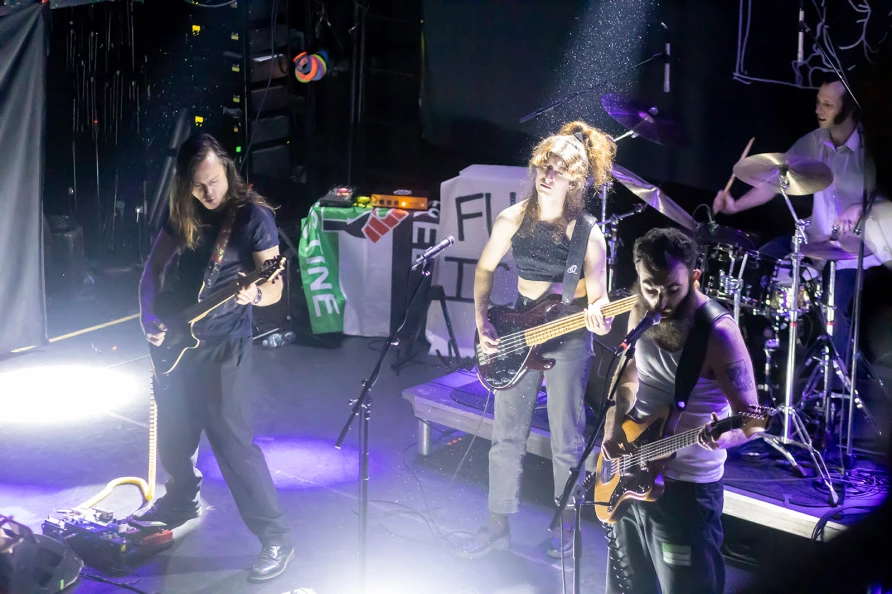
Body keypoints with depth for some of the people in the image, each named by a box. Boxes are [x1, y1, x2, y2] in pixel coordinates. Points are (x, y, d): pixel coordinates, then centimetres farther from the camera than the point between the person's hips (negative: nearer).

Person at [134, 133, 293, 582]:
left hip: (223, 346, -6)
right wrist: (149, 317, -4)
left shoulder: (254, 215, -12)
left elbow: (275, 287, -13)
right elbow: (154, 268, 11)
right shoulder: (183, 213, 4)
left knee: (231, 439, -10)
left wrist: (253, 294, -35)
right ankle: (181, 501, 43)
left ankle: (275, 536, -4)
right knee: (173, 432, 17)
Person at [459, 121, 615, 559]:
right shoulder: (513, 219, -4)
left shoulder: (586, 233, -14)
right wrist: (483, 322, -1)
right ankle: (498, 526, 22)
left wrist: (597, 318, -34)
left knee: (566, 441, 5)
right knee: (507, 434, 10)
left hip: (568, 337, -3)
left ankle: (565, 531, 23)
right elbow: (485, 269, 8)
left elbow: (597, 294, -12)